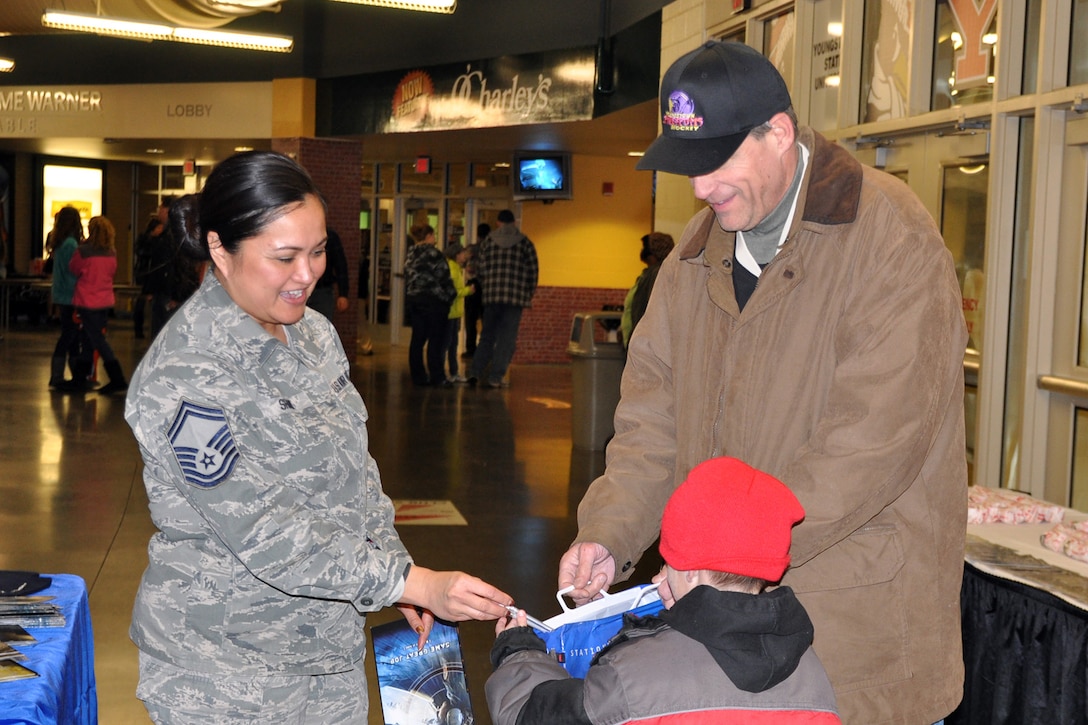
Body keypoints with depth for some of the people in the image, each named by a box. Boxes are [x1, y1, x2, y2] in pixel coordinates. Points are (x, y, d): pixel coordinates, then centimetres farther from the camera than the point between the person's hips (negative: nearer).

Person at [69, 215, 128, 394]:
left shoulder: (84, 251, -15)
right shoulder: (111, 253, 0)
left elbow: (74, 269, 0)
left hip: (87, 302, -6)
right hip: (106, 301, 6)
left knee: (98, 341, -3)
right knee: (90, 338, 16)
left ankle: (118, 380, -9)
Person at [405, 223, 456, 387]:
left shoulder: (410, 255, 10)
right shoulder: (433, 254, -11)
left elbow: (408, 278, 12)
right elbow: (443, 278, -11)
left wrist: (410, 295, 17)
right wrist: (451, 295, 1)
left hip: (414, 299, 7)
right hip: (434, 300, -7)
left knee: (417, 339, 8)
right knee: (436, 340, -3)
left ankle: (418, 376, 9)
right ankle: (437, 376, -3)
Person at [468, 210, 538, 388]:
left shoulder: (488, 241, 6)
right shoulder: (524, 243, 3)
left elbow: (480, 269, 7)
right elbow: (533, 271, 1)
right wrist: (529, 295, 11)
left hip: (492, 296, 2)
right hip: (516, 297, -2)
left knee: (487, 335, 13)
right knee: (507, 338, 3)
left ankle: (475, 372, 4)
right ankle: (495, 377, -1)